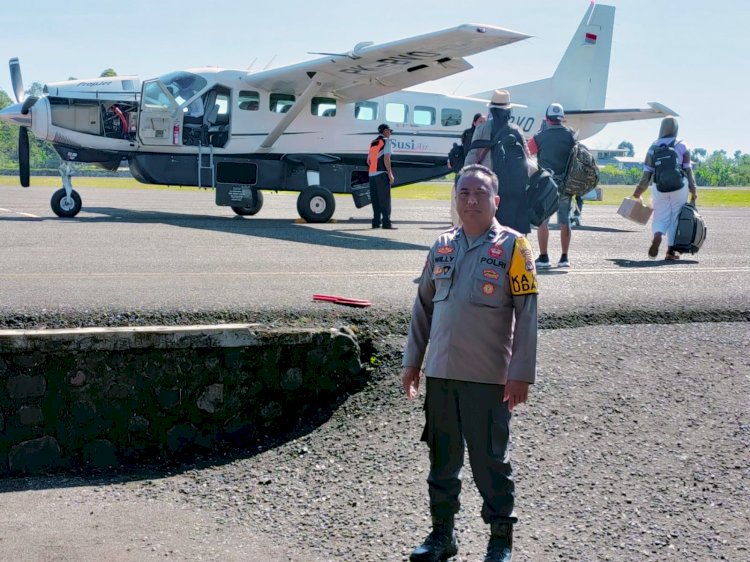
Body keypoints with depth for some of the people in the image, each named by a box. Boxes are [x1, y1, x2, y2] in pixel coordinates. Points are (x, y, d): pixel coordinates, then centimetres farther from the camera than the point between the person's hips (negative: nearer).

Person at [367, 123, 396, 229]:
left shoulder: (373, 143, 20)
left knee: (375, 199, 8)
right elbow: (386, 158, -13)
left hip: (372, 174, 7)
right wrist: (390, 174, -13)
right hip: (382, 173, -7)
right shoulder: (386, 141, -3)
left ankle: (376, 222, 7)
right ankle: (386, 223, -11)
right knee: (385, 199, -7)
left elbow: (368, 160, 20)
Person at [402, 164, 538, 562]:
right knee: (442, 458, 13)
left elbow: (526, 314, -8)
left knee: (490, 461, 5)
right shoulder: (442, 246, 8)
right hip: (439, 373, 5)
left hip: (488, 377, -4)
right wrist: (412, 361, 12)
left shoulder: (512, 246, -5)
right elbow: (423, 307, 14)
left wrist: (520, 374, -12)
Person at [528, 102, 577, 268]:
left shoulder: (540, 137, -6)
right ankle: (564, 258, 11)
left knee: (542, 220, 2)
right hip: (566, 184, 3)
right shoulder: (570, 135, 1)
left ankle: (543, 258, -1)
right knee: (564, 221, 9)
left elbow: (527, 152, 7)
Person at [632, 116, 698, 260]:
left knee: (661, 217, 9)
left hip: (659, 188, 1)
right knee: (676, 218, 8)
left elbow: (647, 172, 2)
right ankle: (671, 250, 6)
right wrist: (693, 190, 6)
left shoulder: (653, 147, 4)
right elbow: (688, 170, 1)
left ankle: (657, 236, -23)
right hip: (679, 187, -1)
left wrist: (639, 189, 11)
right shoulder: (682, 147, 1)